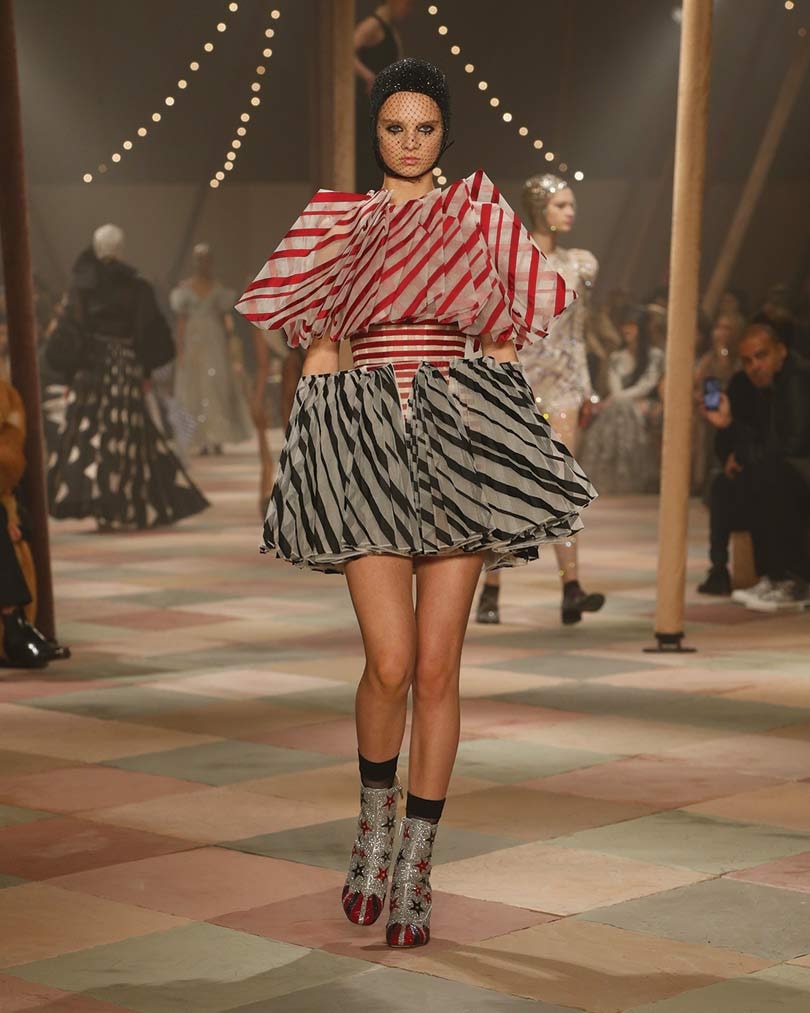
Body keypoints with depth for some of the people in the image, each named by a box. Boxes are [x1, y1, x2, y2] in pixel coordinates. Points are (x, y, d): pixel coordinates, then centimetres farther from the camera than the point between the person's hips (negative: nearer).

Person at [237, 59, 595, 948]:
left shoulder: (480, 213, 10)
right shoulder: (335, 221, 10)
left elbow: (507, 332, 10)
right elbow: (317, 350, 8)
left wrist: (494, 414, 1)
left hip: (457, 441, 0)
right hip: (362, 443, 0)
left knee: (436, 667, -2)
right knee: (390, 663, -10)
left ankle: (416, 860, 9)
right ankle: (375, 816, 18)